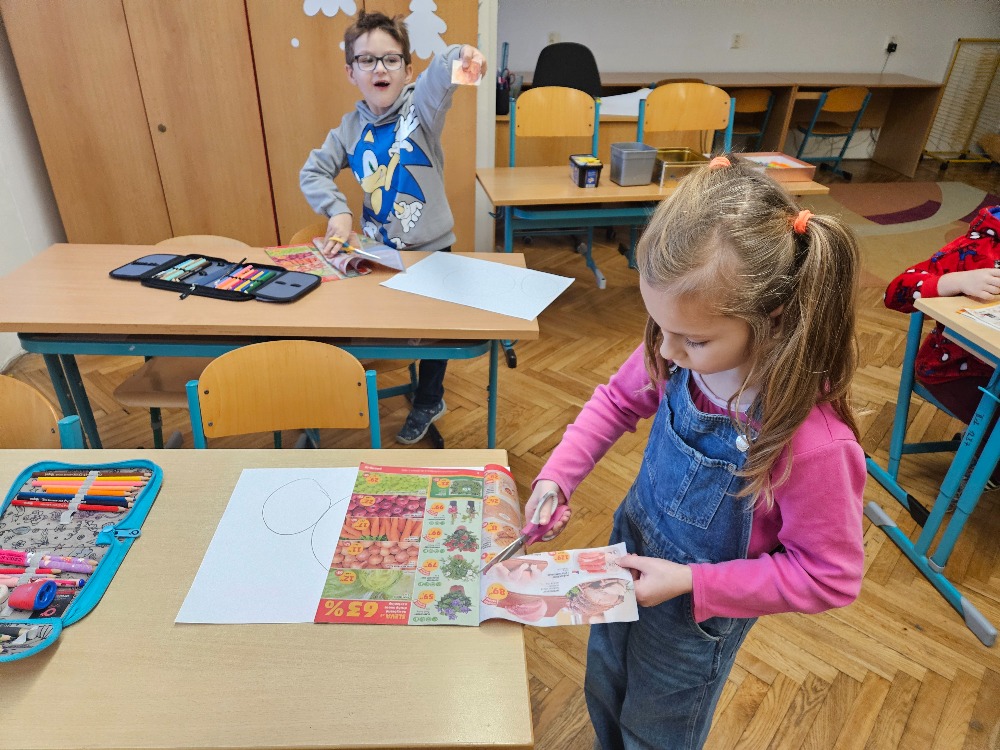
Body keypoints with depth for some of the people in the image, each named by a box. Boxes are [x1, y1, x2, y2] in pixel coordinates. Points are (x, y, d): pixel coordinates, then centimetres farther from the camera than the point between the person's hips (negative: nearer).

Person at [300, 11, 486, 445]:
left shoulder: (419, 109, -14)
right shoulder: (351, 127, -1)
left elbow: (437, 81, -36)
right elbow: (312, 172, 5)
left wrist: (456, 57, -59)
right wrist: (337, 210, -12)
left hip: (430, 248, -3)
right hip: (377, 250, 3)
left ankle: (428, 401, 37)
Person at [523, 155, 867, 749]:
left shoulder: (814, 442, -37)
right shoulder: (681, 353, -22)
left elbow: (830, 577, -22)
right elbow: (619, 399, -2)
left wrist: (691, 582, -25)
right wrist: (556, 476, -14)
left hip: (698, 612, -5)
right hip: (630, 554, 5)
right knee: (604, 693, 32)